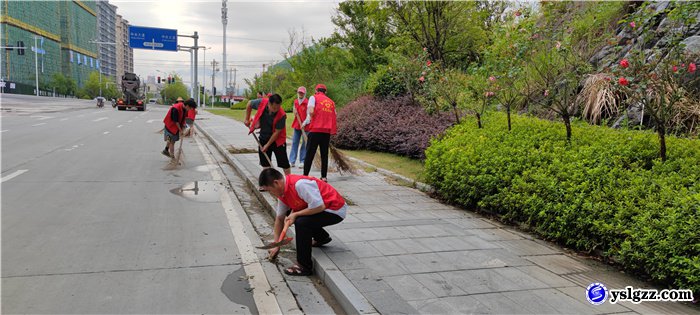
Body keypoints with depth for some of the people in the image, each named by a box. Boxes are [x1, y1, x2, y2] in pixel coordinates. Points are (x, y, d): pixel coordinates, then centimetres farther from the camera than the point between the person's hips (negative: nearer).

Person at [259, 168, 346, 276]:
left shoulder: (299, 184, -30)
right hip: (325, 208, 10)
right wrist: (276, 246, 13)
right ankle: (322, 238, 32)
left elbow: (319, 206, -31)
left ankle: (304, 266, -13)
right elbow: (279, 218, 9)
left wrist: (295, 214, -20)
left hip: (336, 210, -10)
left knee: (301, 222, -27)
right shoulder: (282, 191, 1)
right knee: (290, 214, 18)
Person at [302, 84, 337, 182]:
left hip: (315, 129, -4)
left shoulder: (314, 97, 4)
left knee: (310, 153, 2)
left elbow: (311, 111, -12)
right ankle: (324, 176, 10)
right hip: (327, 131, 4)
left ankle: (305, 175, 1)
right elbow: (334, 116, 12)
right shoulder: (331, 101, 17)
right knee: (324, 154, 11)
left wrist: (306, 122, 3)